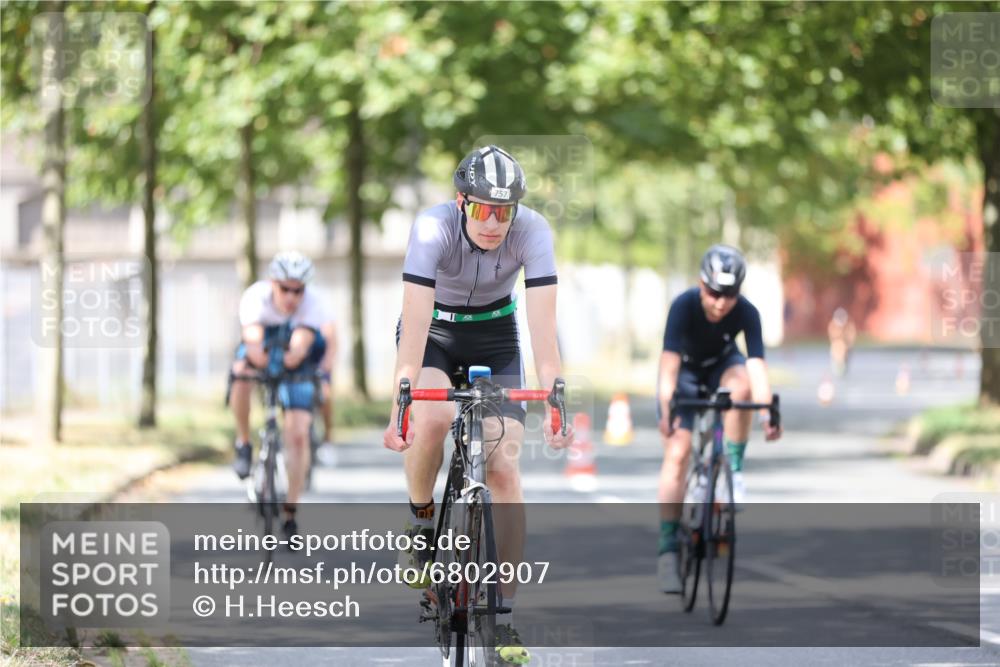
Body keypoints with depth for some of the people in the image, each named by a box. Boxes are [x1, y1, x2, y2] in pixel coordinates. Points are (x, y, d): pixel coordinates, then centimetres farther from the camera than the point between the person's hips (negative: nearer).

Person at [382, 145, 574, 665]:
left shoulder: (532, 231, -26)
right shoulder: (433, 229, -31)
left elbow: (543, 326, -31)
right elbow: (415, 325, -37)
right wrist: (401, 402, -46)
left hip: (495, 335, 1)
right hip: (434, 331, -1)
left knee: (504, 469, -11)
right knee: (432, 419, -33)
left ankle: (504, 613, -5)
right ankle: (421, 522, -4)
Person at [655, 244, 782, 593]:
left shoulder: (746, 313, -28)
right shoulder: (684, 306, -32)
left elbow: (757, 364, -36)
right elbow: (669, 361, -39)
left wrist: (766, 413, -49)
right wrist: (666, 409, -52)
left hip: (721, 367, 1)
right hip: (686, 372, -1)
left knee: (740, 384, -36)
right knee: (677, 454, -15)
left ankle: (734, 471, -21)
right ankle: (668, 549, -14)